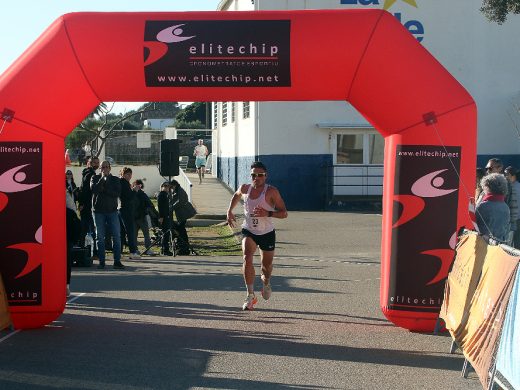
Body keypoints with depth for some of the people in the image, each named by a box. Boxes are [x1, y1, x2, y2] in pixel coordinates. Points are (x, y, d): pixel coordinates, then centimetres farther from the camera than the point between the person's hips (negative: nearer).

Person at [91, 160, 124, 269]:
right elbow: (94, 189, -11)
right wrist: (102, 178, -10)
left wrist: (104, 190, -12)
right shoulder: (95, 178, 8)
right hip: (98, 211, 0)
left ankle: (117, 261, -1)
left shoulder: (115, 180, 9)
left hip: (112, 211, 1)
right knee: (100, 237, 1)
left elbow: (117, 193, -6)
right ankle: (101, 261, 7)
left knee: (116, 236, -4)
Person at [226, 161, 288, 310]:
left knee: (267, 264, 12)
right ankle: (250, 295, -18)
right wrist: (230, 211, 12)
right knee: (247, 258, -24)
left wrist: (267, 213, -31)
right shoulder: (245, 188, -3)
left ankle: (266, 282, 50)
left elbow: (284, 213, -16)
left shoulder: (271, 191, -15)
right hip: (248, 231, 1)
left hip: (267, 233, -1)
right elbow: (236, 195, 23)